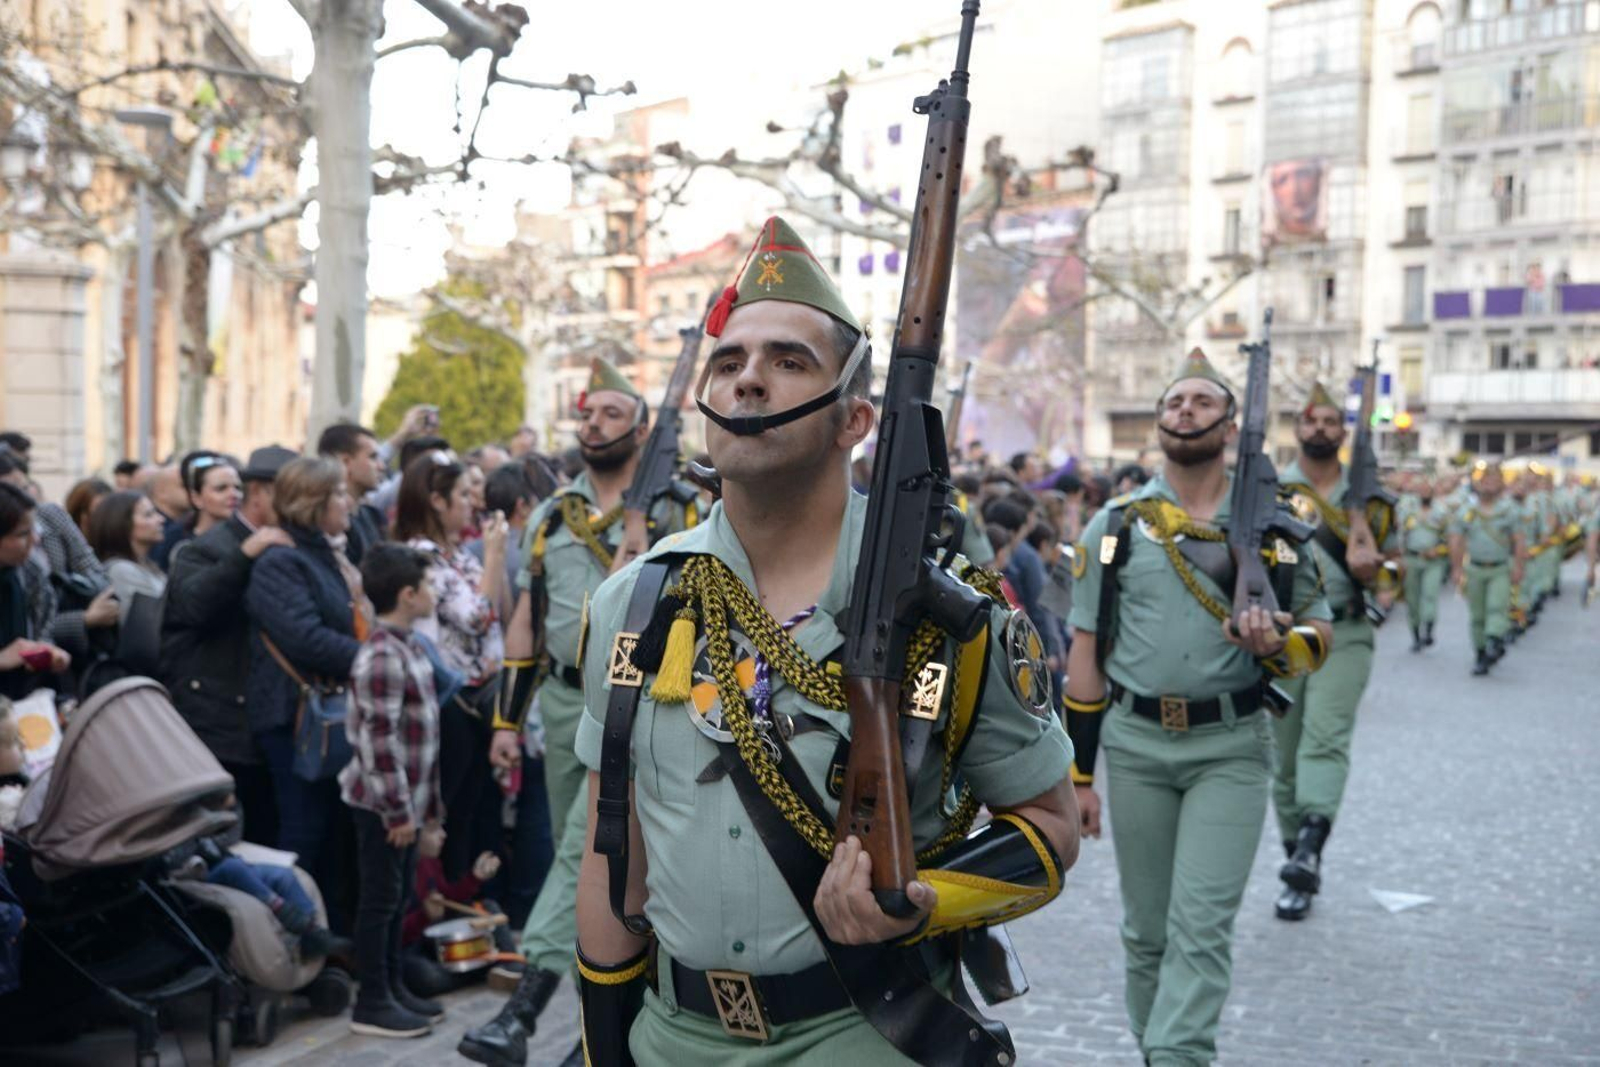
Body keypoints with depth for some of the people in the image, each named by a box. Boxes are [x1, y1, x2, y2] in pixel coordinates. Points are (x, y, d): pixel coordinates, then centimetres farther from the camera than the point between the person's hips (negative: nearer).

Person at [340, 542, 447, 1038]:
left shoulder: (409, 647, 10)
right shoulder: (381, 657, -21)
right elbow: (379, 739, -23)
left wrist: (428, 800, 18)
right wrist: (397, 809, -21)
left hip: (407, 799, 9)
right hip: (383, 802, -9)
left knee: (397, 896, 17)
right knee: (380, 898, 0)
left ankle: (393, 986, 28)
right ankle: (372, 1003, 10)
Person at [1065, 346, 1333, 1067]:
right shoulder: (1115, 525, 6)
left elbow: (1318, 631, 9)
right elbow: (1086, 654, 7)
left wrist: (1278, 646, -17)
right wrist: (1078, 774, 5)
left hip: (1231, 748, -1)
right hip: (1136, 745, 1)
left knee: (1202, 925, -9)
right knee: (1146, 930, 9)